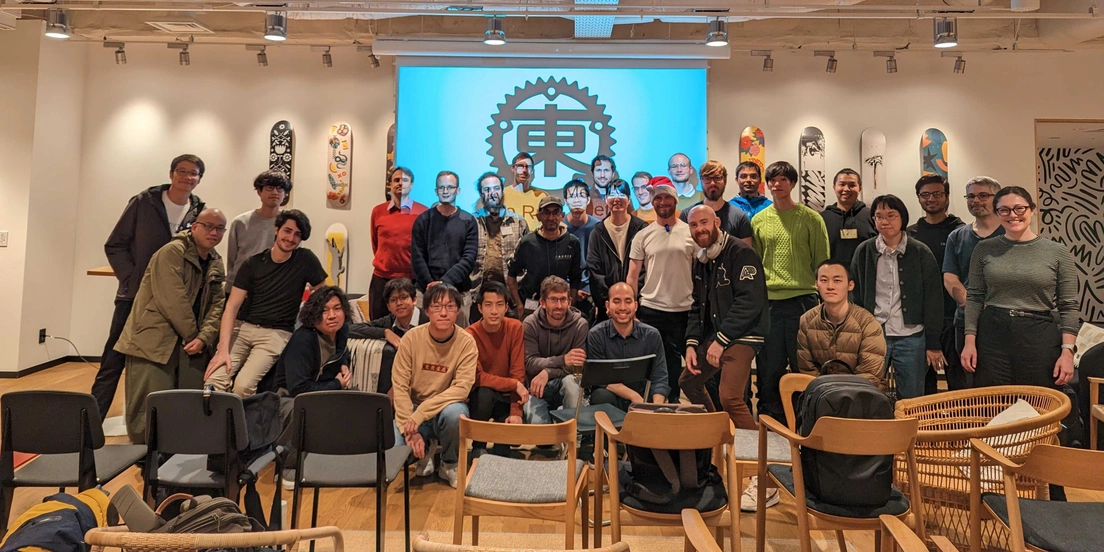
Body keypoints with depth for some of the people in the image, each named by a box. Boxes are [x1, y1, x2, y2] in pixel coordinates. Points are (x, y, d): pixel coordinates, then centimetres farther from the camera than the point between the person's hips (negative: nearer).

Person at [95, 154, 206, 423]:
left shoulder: (201, 214, 2)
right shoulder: (143, 203, -2)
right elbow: (115, 246, -1)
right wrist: (133, 282, -11)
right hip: (134, 297, -2)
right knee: (112, 363, 2)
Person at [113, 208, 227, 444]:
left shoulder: (216, 263, 13)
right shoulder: (172, 252, -10)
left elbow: (218, 304, 6)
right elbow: (173, 301, -17)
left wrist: (204, 337, -10)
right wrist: (193, 335, -10)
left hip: (190, 343, 7)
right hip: (154, 340, -7)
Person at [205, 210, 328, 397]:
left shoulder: (305, 260, -2)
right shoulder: (253, 263, 1)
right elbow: (232, 306, -4)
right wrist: (223, 349, -14)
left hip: (276, 333, -2)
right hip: (242, 327, 2)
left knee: (243, 385, -24)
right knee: (213, 380, -21)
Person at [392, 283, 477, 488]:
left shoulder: (466, 342, -14)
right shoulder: (411, 338, -11)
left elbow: (462, 388, -21)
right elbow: (399, 387, -12)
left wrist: (420, 414, -30)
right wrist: (410, 429, -22)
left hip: (447, 407, -1)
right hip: (413, 408, 1)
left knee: (454, 413, -36)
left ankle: (450, 464, -4)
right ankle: (424, 453, 12)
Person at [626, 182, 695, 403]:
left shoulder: (691, 233, 3)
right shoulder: (643, 235, 3)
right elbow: (632, 275, 4)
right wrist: (629, 304, -4)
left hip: (683, 309, 0)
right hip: (650, 309, 0)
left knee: (675, 359, 11)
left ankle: (673, 401, 26)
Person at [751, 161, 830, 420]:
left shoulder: (811, 218, 2)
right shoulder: (759, 220, 9)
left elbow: (822, 262, 3)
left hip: (802, 299, -2)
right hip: (768, 302, 2)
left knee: (803, 365, 5)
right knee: (769, 365, 8)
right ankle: (770, 416, 20)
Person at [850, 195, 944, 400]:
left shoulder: (921, 253, 1)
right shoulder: (863, 252, 4)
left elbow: (933, 300, 2)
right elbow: (855, 297, 6)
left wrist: (933, 344, -1)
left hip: (911, 337, 0)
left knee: (911, 402, 6)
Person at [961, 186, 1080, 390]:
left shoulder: (1058, 252, 2)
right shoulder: (984, 249, 4)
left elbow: (1069, 306, 1)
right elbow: (974, 298, 5)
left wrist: (1067, 351, -6)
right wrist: (970, 341, -1)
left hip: (1041, 339, 0)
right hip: (992, 337, 1)